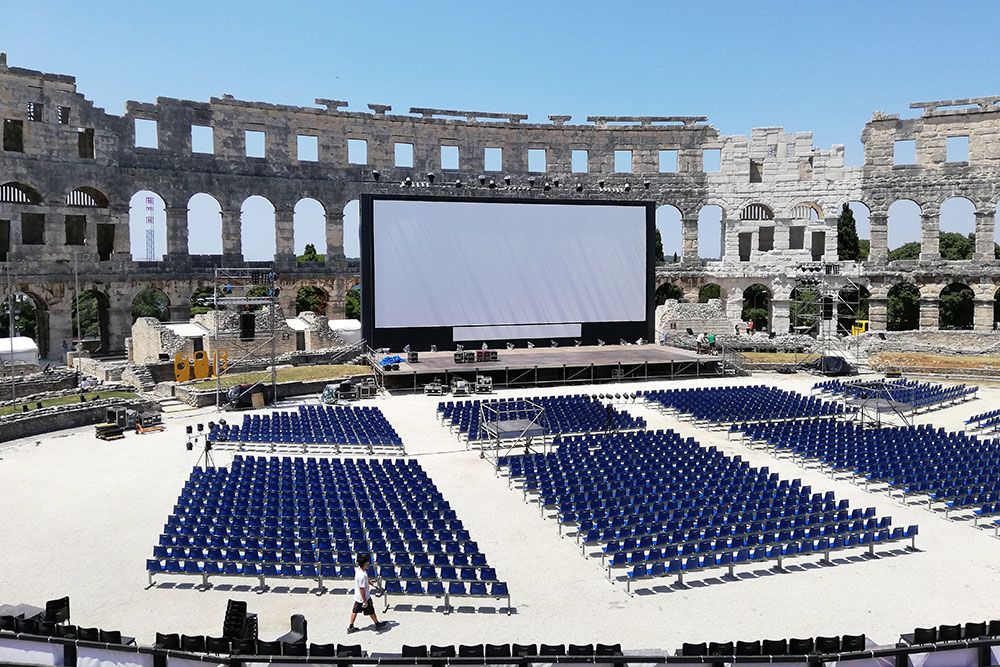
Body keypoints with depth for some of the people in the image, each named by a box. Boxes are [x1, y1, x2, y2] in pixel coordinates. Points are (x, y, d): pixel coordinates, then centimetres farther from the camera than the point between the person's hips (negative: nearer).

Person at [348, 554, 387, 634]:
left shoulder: (358, 569, -7)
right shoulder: (362, 575, -34)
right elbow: (362, 589, -28)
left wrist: (368, 582, 28)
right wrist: (365, 600, -21)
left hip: (357, 596, 8)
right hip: (364, 597, -8)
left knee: (355, 611, 18)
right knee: (371, 611, 13)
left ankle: (351, 627, 28)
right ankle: (377, 624, 32)